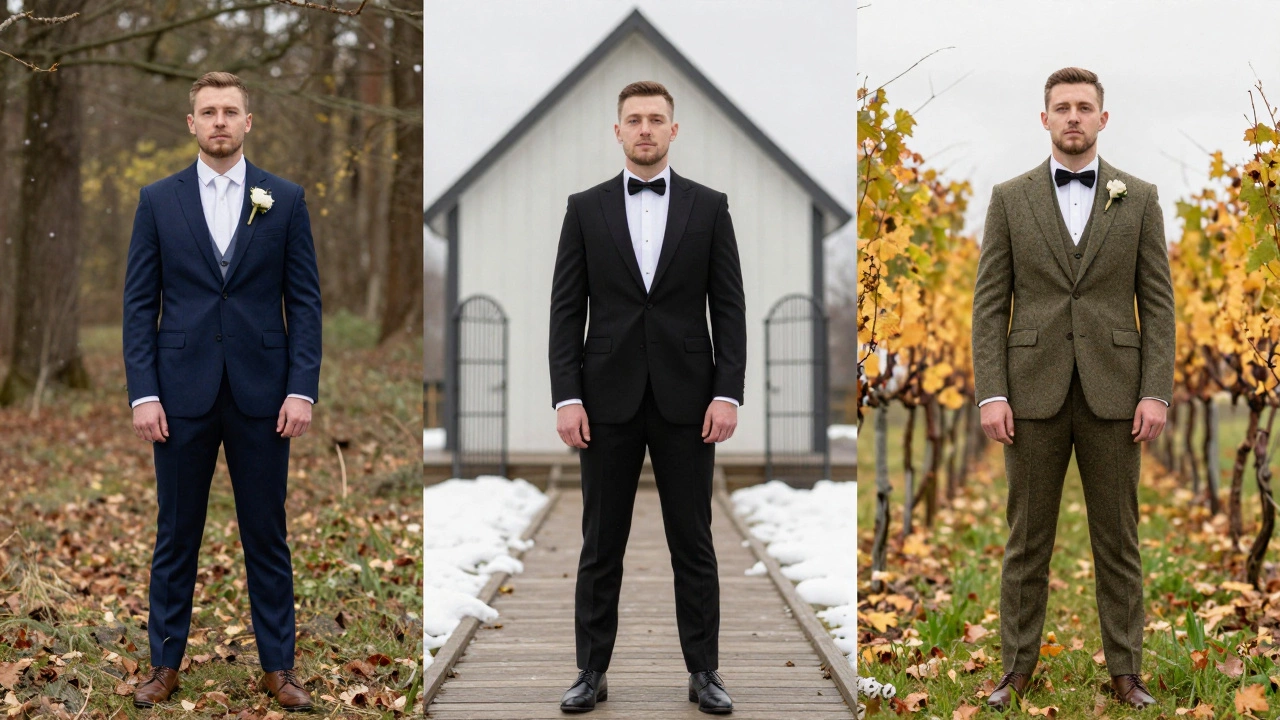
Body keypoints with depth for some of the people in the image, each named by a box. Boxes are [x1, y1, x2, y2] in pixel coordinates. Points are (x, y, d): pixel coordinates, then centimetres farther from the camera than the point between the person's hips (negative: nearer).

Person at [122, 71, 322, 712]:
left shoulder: (285, 199, 3)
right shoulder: (159, 200, 4)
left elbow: (305, 300, 1)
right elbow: (140, 303, 2)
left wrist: (303, 390, -8)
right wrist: (143, 393, -6)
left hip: (261, 393, 0)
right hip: (182, 392, 0)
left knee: (266, 536, 7)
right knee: (175, 536, 9)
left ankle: (277, 665, 17)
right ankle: (165, 663, 20)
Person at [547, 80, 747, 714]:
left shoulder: (709, 207, 4)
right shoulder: (586, 209, 4)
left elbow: (729, 307, 1)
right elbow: (566, 310, 2)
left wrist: (728, 393, -8)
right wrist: (566, 397, -7)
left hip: (686, 399, 0)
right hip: (608, 399, 0)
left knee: (693, 543, 5)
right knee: (601, 544, 6)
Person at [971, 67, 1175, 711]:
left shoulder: (1138, 199, 5)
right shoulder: (1010, 198, 4)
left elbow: (1158, 302, 2)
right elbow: (990, 303, 1)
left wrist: (1156, 393, -7)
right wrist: (991, 394, -8)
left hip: (1112, 391, 0)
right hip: (1034, 391, 0)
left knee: (1117, 538, 6)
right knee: (1027, 539, 5)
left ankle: (1125, 669, 14)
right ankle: (1017, 667, 14)